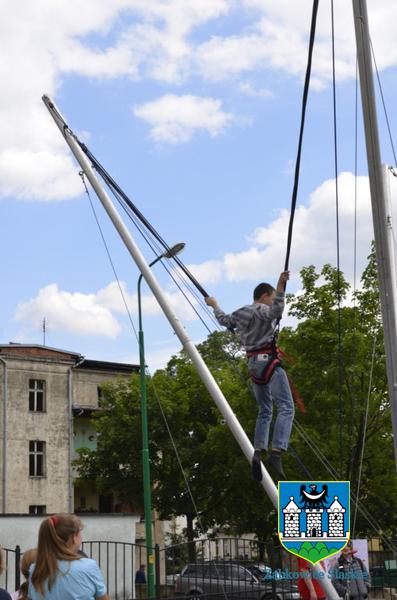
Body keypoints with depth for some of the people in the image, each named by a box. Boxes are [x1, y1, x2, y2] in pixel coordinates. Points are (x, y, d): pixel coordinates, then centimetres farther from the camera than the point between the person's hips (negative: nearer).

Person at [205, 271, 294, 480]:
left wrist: (215, 306, 55)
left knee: (264, 411, 16)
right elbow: (276, 311, -29)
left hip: (253, 364, 8)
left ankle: (258, 451, 0)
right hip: (268, 361, -8)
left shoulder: (240, 313, 17)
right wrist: (281, 287, -39)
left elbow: (224, 320, 37)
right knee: (286, 408, -15)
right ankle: (276, 452, -31)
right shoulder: (262, 310, -5)